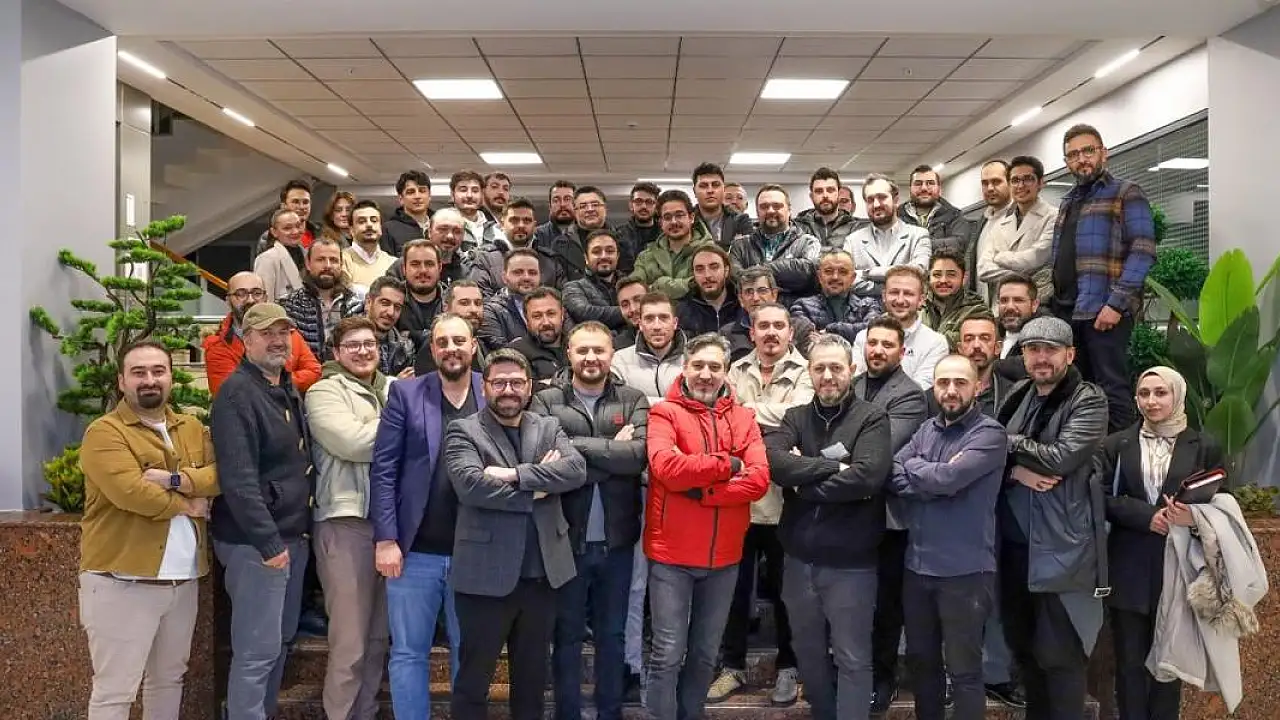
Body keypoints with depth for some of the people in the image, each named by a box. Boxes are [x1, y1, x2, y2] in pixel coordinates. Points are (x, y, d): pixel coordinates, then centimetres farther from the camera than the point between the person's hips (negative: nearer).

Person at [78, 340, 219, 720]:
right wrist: (186, 504, -8)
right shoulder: (104, 432, -8)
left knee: (169, 679, 18)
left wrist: (175, 479, -18)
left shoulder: (192, 428, 13)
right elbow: (131, 492, -22)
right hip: (122, 581, -6)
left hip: (184, 578, 6)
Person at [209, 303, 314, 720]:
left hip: (293, 535, 9)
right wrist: (267, 542, -22)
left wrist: (299, 532, 14)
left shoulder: (289, 391, 13)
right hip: (256, 541, -9)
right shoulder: (237, 394, -15)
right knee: (257, 650, -4)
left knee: (281, 642, 17)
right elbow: (238, 479, -22)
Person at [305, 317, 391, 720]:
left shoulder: (394, 390, 16)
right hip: (347, 522, -6)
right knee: (349, 642, -1)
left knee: (379, 637, 13)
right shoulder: (324, 391, -2)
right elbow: (353, 443, -16)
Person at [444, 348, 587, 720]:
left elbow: (576, 469, -8)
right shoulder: (464, 431, -2)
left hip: (542, 573, 4)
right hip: (487, 575, -4)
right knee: (474, 677, 8)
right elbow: (470, 484, -19)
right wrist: (536, 488, -13)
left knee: (532, 675, 17)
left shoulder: (549, 428, 10)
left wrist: (515, 474, -18)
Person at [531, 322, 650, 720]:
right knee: (567, 634, 12)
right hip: (567, 538, -1)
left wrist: (575, 445, -16)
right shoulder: (546, 401, -2)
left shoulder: (633, 401, 3)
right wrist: (611, 449, -14)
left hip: (616, 539, 2)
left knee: (612, 634, 15)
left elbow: (638, 455, -14)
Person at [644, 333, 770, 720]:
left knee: (706, 655, 15)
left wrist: (701, 489, -17)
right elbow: (665, 466, -23)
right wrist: (727, 464, -14)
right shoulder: (664, 413, -4)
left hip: (724, 556, 4)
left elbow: (759, 479, -7)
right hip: (672, 553, -4)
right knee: (668, 653, 0)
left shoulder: (743, 418, 6)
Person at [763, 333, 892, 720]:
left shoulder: (872, 419, -5)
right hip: (799, 559, 4)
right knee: (808, 653, 18)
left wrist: (803, 481, -14)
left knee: (852, 659, 7)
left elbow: (868, 475, -22)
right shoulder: (795, 418, 6)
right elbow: (773, 461, -14)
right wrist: (832, 468, -20)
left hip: (850, 562, -4)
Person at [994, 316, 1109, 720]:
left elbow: (1061, 457, -19)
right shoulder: (1017, 396, 11)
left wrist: (1008, 444, -7)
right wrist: (1015, 470, -12)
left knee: (1059, 654, 0)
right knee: (1021, 645, 17)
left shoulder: (1089, 401, -6)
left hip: (1061, 546, -6)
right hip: (1014, 542, 6)